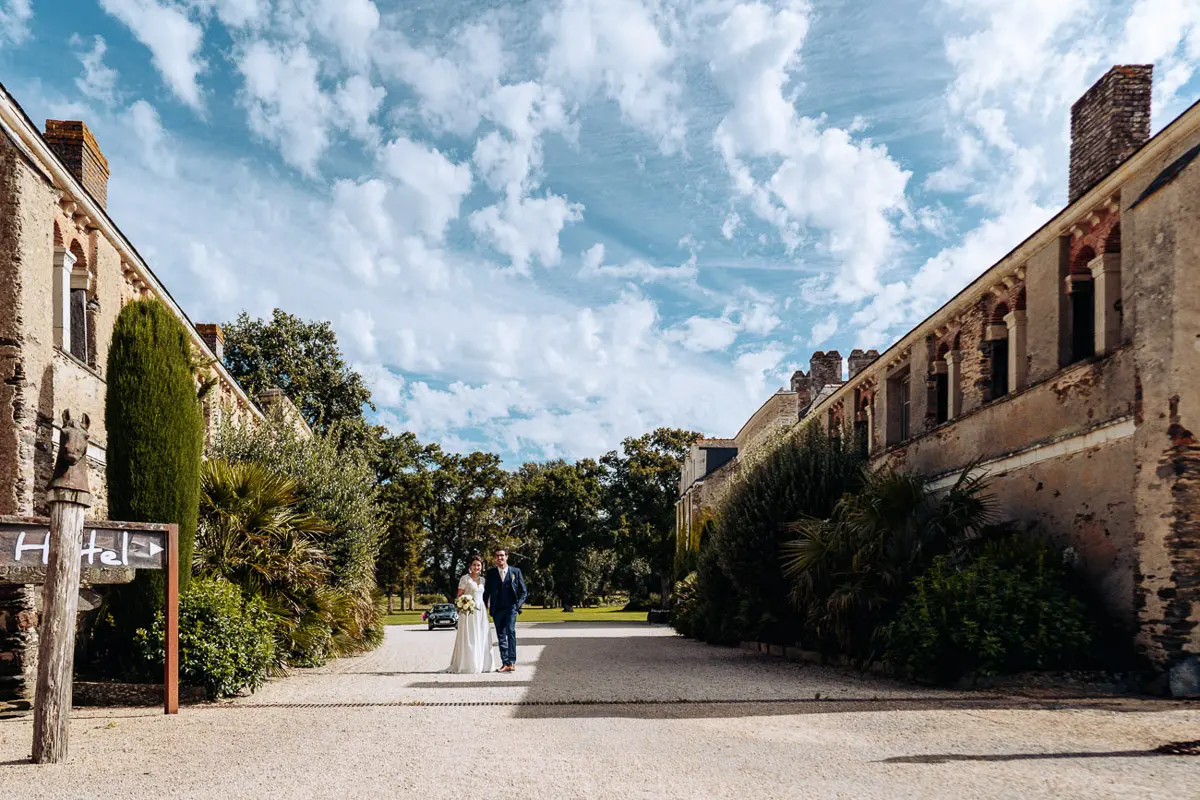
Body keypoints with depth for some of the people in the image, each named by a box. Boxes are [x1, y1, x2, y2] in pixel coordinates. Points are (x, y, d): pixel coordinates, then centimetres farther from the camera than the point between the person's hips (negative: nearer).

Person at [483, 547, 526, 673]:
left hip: (511, 608, -2)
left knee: (511, 632, -17)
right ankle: (505, 663, 8)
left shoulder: (516, 572, 7)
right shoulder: (491, 573, 10)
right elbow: (486, 592, 12)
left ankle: (512, 662, -19)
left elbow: (523, 591, 8)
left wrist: (519, 604, -7)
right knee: (501, 636, 4)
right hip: (497, 609, 2)